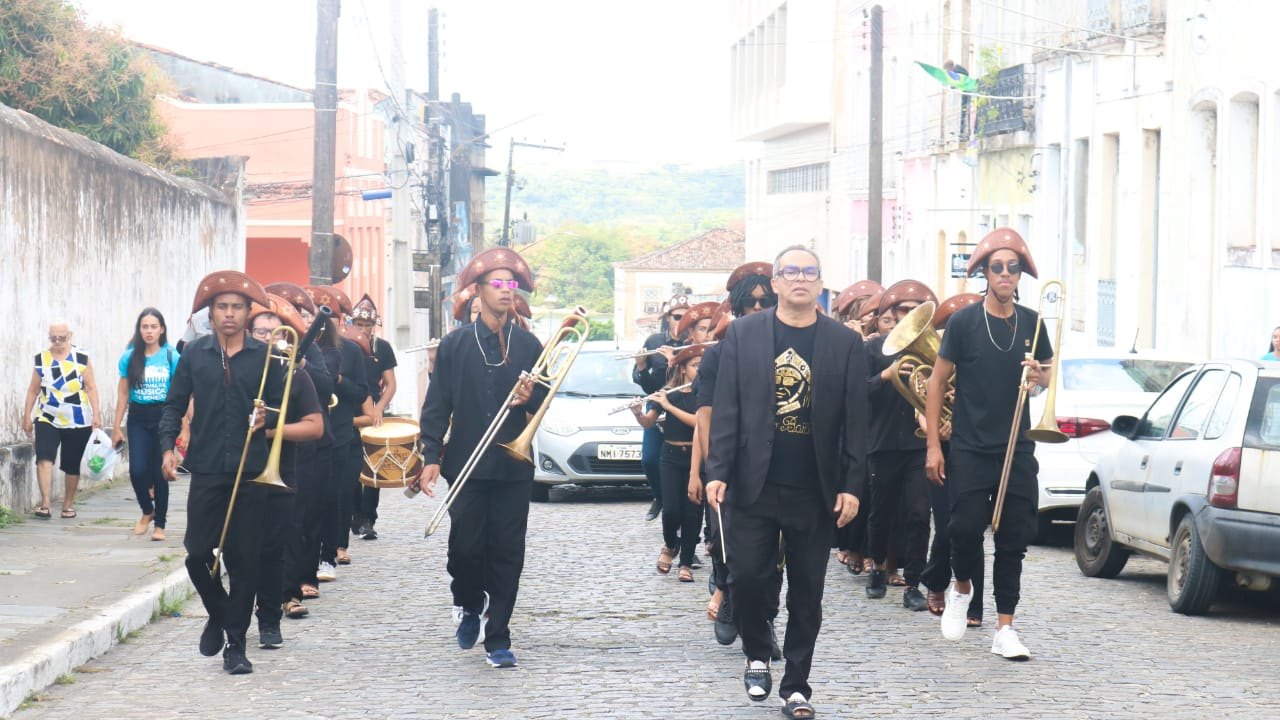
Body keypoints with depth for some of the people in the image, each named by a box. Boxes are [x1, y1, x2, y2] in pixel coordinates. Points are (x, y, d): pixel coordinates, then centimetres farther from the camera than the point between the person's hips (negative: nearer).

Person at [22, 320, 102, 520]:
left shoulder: (82, 358, -4)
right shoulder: (41, 359, 3)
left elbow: (91, 387, -3)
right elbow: (33, 390, 7)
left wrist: (96, 413, -9)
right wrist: (27, 417, 6)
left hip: (77, 422, -1)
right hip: (47, 420, 1)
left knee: (72, 465, 7)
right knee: (44, 459, -17)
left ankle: (68, 504, 21)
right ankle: (45, 503, -22)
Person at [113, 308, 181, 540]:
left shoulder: (171, 357, -3)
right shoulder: (130, 358, 3)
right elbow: (123, 393, 8)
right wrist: (117, 427, 6)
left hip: (163, 416, -2)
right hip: (138, 418, 2)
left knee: (160, 473, -1)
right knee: (137, 471, -7)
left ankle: (160, 524, 10)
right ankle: (147, 511, 22)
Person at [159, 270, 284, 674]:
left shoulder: (264, 357, 5)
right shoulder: (195, 354, 6)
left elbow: (280, 404, 8)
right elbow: (175, 404, 8)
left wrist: (267, 417, -14)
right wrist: (167, 447, -5)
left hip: (251, 473, -1)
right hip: (206, 470, 1)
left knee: (245, 559, -1)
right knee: (198, 553, -3)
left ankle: (235, 644, 8)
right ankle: (218, 615, 26)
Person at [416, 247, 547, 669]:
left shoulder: (528, 345, 8)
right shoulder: (455, 345, 3)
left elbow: (545, 402, 12)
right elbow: (436, 406, 2)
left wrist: (531, 399, -11)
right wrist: (431, 457, -6)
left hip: (513, 466, 1)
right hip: (467, 465, -1)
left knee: (507, 553, 0)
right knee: (465, 547, -3)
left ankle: (497, 638, 7)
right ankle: (469, 605, 27)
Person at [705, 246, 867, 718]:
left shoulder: (845, 343, 3)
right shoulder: (743, 334, 3)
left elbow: (854, 419, 2)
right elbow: (726, 408, 1)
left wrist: (851, 485, -3)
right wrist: (718, 472, -6)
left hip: (816, 492, 0)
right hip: (754, 485, 0)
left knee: (806, 594, 4)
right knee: (747, 576, -5)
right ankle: (757, 657, 20)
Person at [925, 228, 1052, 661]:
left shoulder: (1031, 323, 5)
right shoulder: (964, 322, -3)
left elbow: (1047, 373, 19)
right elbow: (938, 382, 0)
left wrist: (1039, 377, -6)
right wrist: (933, 444, -4)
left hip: (1017, 448, 3)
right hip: (970, 448, -3)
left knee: (1015, 536, 1)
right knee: (967, 527, -10)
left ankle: (1004, 629, 7)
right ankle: (962, 589, 21)